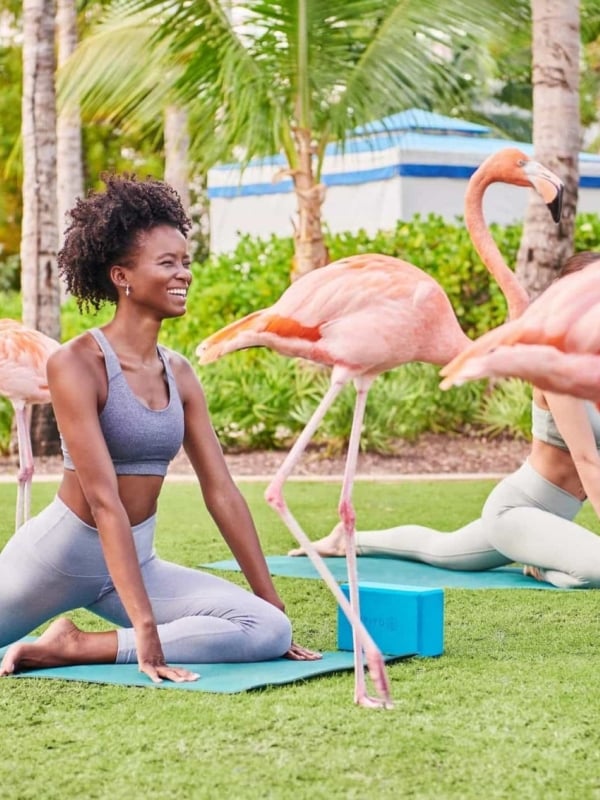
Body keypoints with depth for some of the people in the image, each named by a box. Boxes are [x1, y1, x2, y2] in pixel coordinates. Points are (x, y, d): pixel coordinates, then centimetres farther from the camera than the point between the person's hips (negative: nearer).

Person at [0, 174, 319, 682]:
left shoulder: (179, 374, 1)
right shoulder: (76, 364, -18)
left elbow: (221, 490, 3)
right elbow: (105, 501, -25)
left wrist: (271, 599, 2)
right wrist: (145, 630, -29)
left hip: (136, 564, 6)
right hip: (58, 557, -5)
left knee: (271, 631, -15)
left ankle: (74, 648, -10)